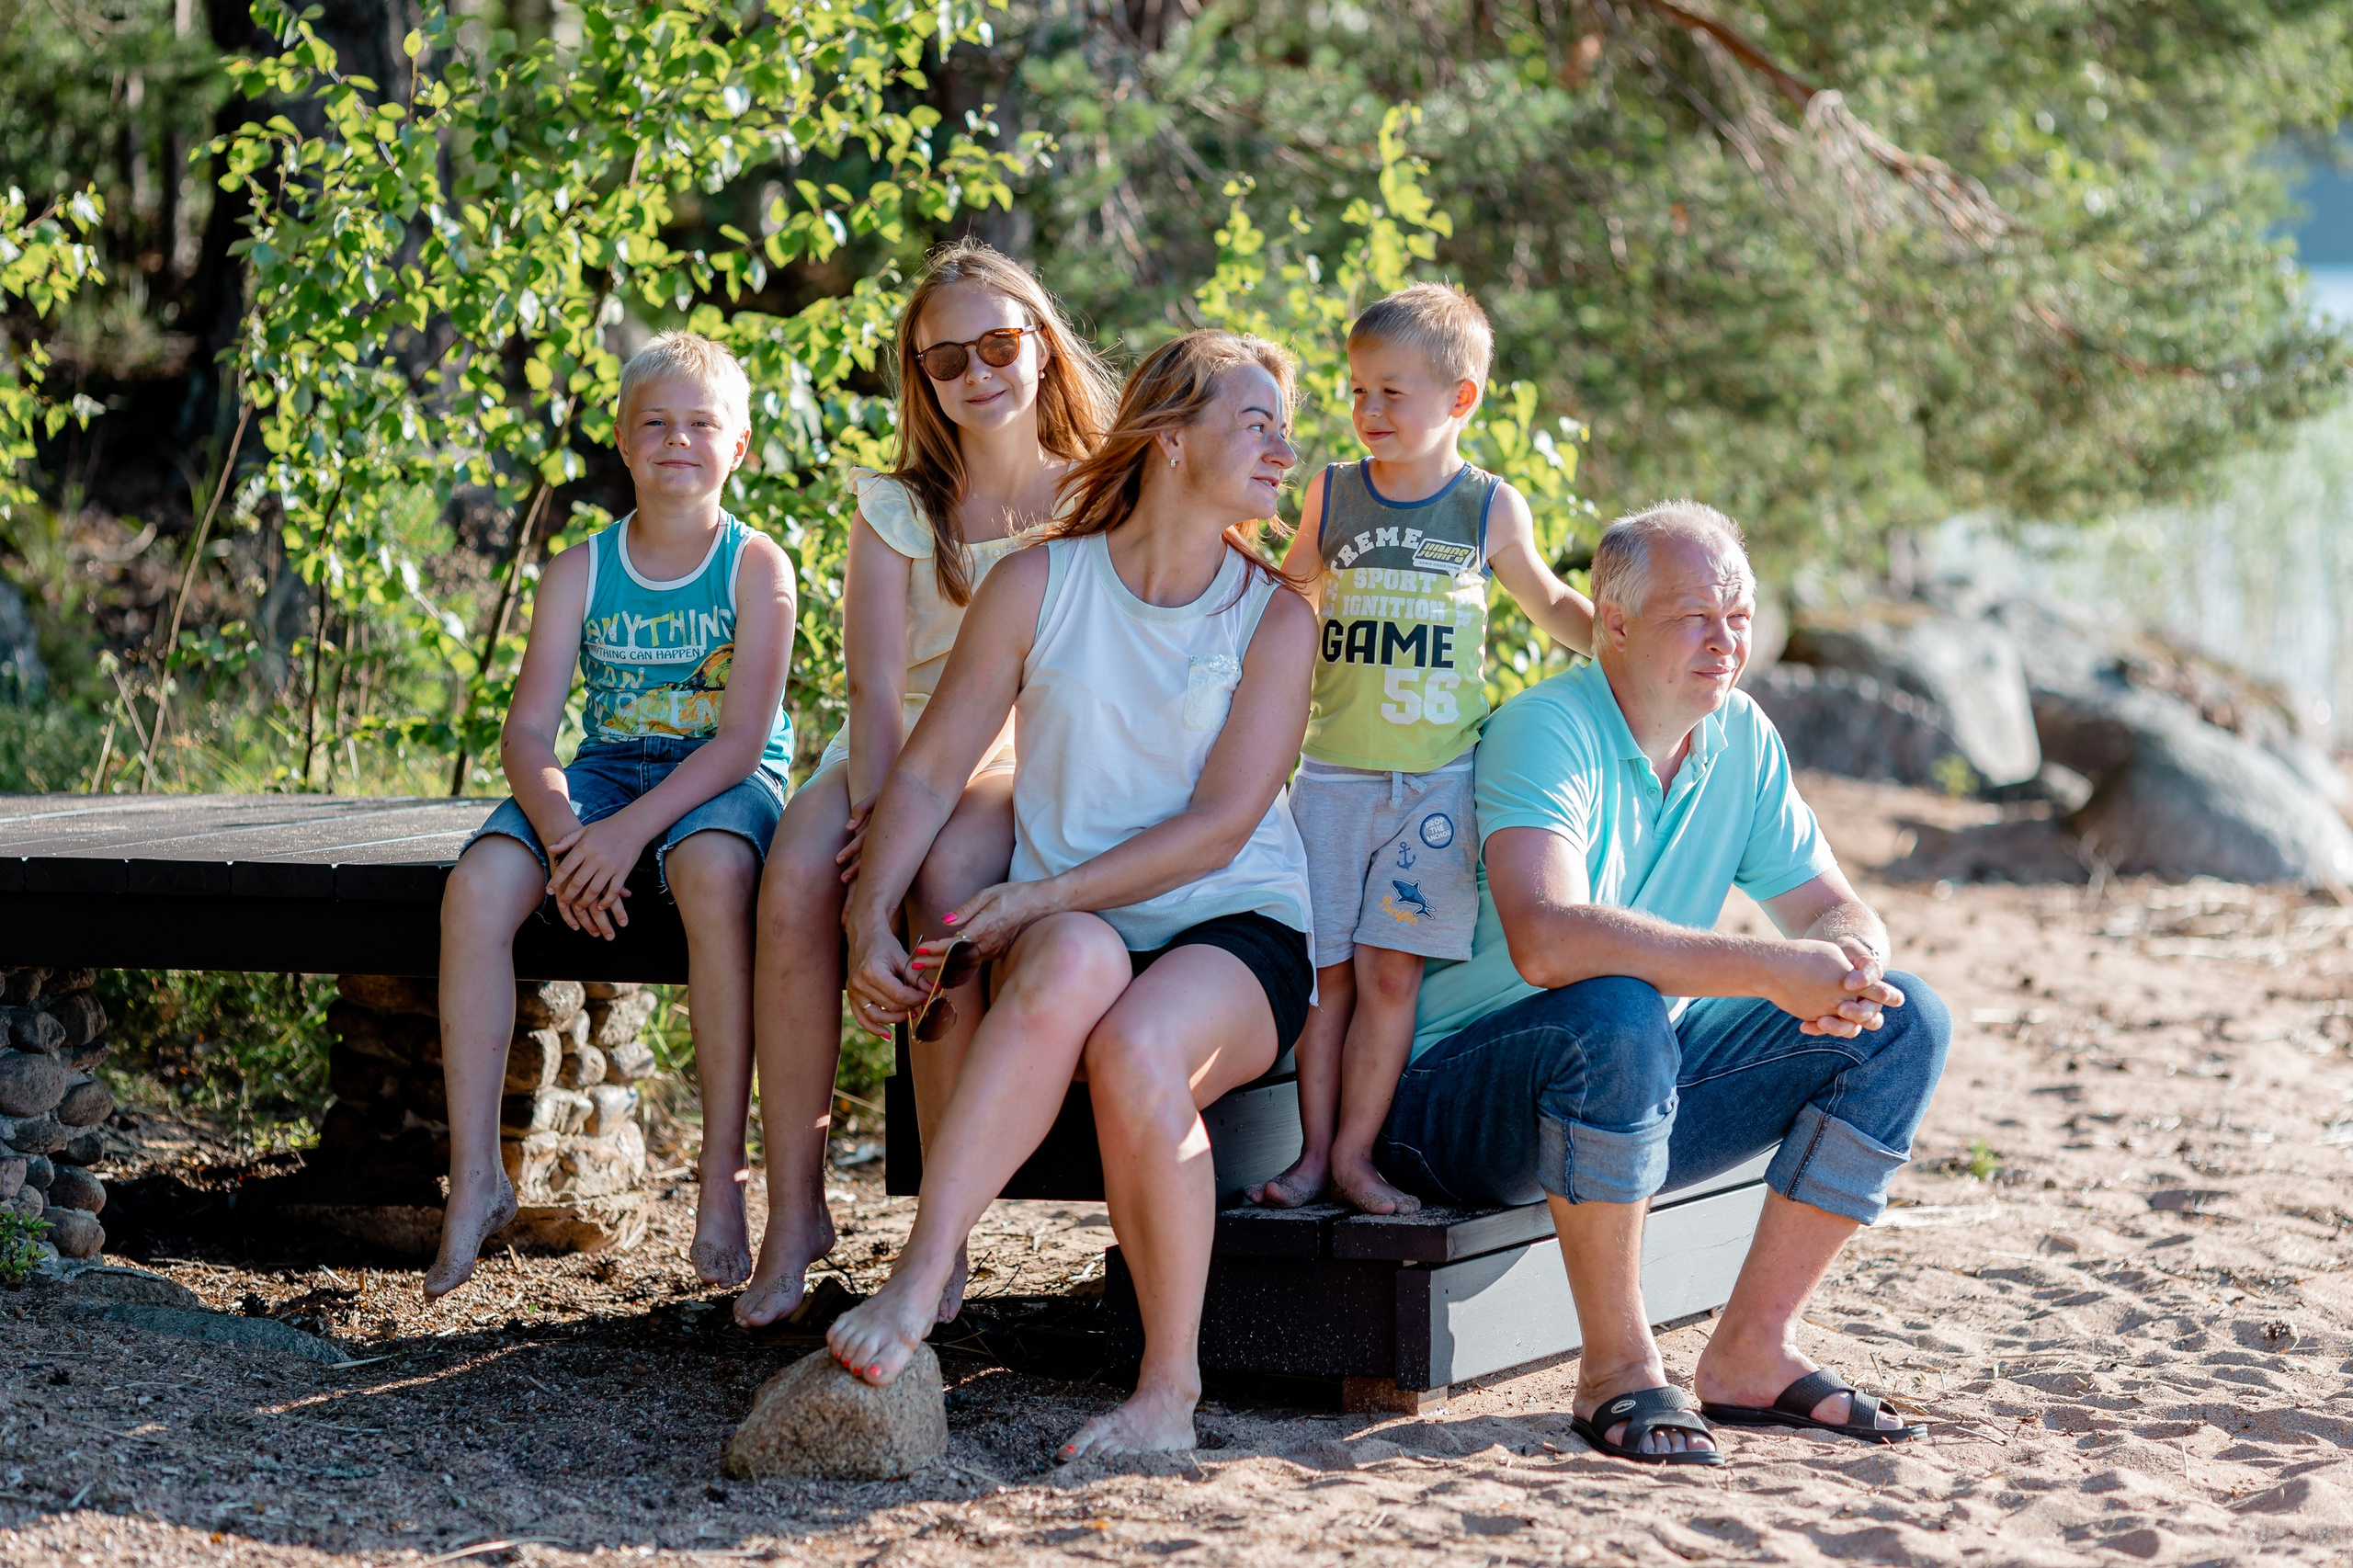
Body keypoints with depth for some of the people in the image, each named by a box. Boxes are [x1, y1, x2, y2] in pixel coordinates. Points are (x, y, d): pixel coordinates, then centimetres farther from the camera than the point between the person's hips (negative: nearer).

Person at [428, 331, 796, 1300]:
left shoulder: (755, 567, -5)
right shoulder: (580, 574, 5)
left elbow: (743, 736, -15)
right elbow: (528, 731, -2)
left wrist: (631, 830, -27)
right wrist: (561, 828, -23)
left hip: (724, 781, -4)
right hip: (603, 772, 4)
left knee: (712, 870, -39)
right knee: (477, 887, -24)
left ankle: (721, 1183, -31)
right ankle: (475, 1178, -16)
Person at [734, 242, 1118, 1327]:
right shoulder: (896, 508, 6)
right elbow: (876, 686, -5)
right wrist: (876, 809, -25)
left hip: (1026, 761, -2)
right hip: (897, 755, 2)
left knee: (948, 878, -37)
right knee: (795, 882, -31)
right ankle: (793, 1212, -25)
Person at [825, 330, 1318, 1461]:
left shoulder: (1274, 615, 4)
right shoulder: (1038, 587, 5)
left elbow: (1220, 826, -6)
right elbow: (926, 774, 5)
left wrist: (1044, 895, -16)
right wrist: (870, 919, -12)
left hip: (1236, 931, 0)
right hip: (1063, 922, 0)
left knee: (1135, 1049, -35)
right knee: (1077, 962, -38)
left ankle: (1169, 1388, -22)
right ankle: (918, 1283, -42)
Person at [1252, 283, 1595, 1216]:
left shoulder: (1490, 507, 3)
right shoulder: (1332, 494, 6)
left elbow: (1551, 604, 18)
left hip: (1437, 779, -1)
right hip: (1334, 774, 1)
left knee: (1389, 965, -4)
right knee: (1327, 968, 0)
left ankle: (1354, 1155, 5)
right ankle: (1313, 1153, 9)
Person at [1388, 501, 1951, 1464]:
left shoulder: (1742, 741, 3)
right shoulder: (1545, 730, -21)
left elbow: (1833, 908, 5)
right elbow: (1546, 942, -37)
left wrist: (1848, 962, -22)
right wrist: (1771, 970, -39)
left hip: (1638, 1093, 8)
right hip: (1458, 1096, -8)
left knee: (1905, 1025, -5)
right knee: (1617, 1009, -39)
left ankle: (1750, 1353, -6)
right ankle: (1618, 1369, -24)